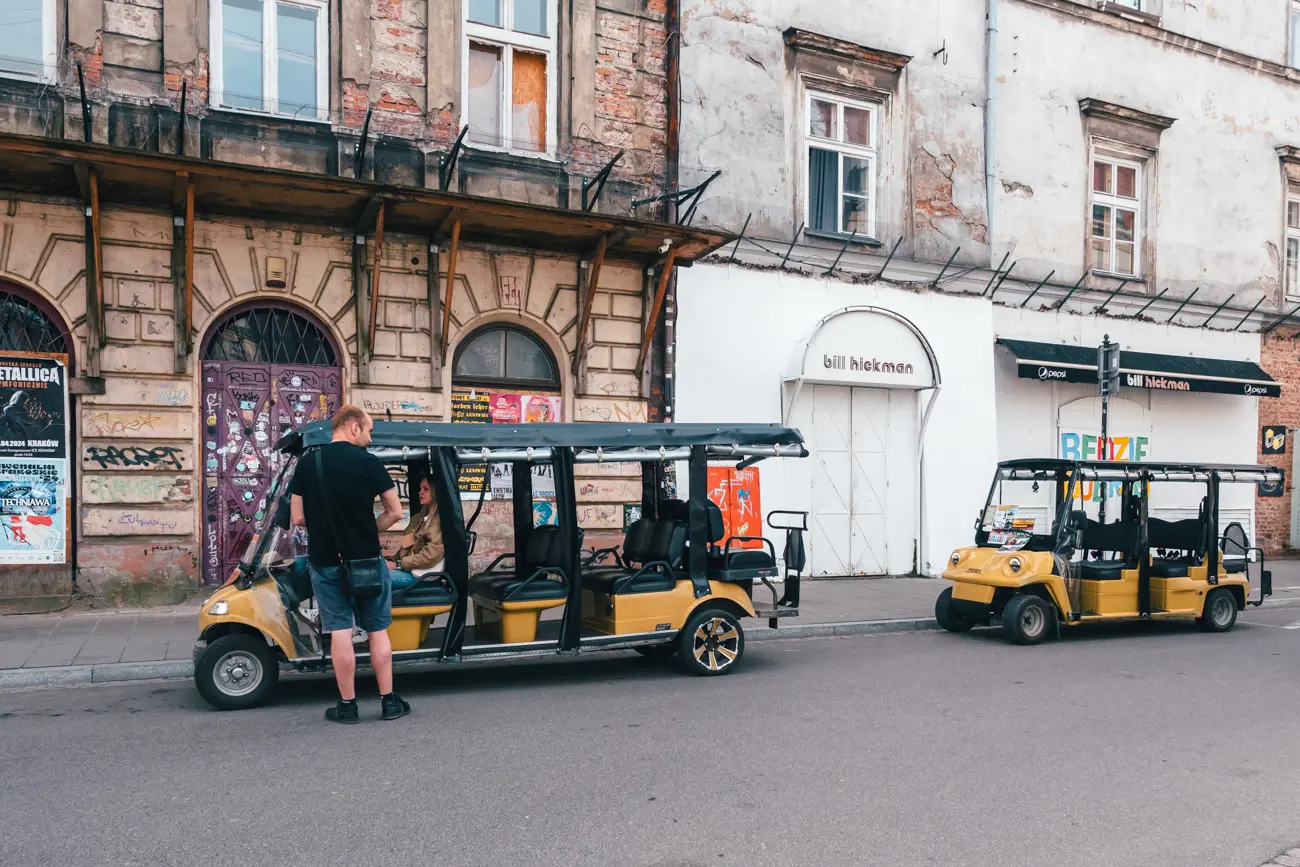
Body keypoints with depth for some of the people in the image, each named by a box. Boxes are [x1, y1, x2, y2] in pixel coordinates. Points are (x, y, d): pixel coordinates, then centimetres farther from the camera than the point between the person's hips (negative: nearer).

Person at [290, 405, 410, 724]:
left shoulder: (307, 463, -1)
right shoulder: (369, 462, -8)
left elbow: (298, 518, 0)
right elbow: (395, 512, -6)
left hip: (325, 561, 2)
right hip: (367, 559, -2)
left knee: (339, 631, 7)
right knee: (378, 630, 9)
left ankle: (347, 705, 11)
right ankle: (389, 701, 14)